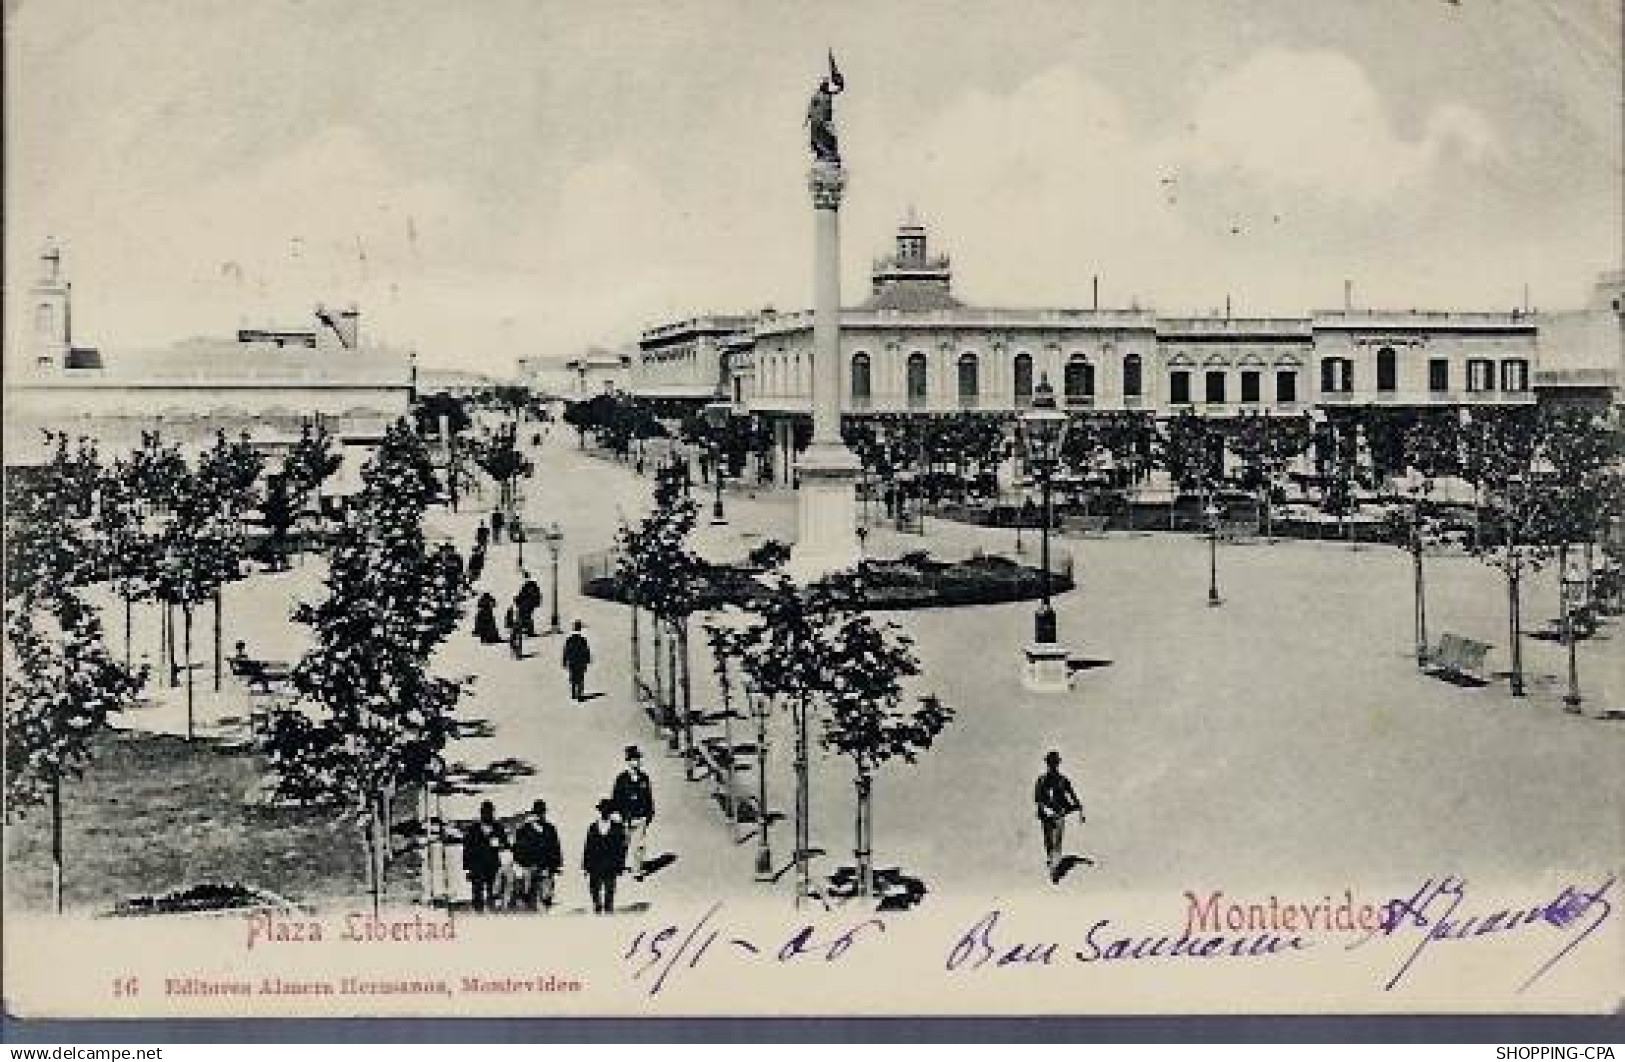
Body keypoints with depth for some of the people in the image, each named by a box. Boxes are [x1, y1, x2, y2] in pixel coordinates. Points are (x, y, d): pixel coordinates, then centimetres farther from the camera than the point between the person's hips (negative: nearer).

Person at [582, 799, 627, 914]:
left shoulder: (617, 828, 5)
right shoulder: (592, 827, 9)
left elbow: (622, 847, 4)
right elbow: (587, 847, 9)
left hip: (610, 866, -1)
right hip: (594, 865, 1)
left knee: (609, 891, -3)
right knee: (594, 890, 0)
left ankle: (608, 910, -1)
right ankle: (597, 910, 4)